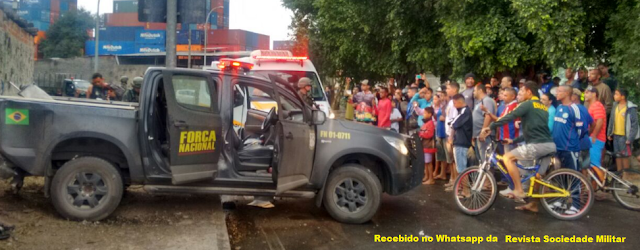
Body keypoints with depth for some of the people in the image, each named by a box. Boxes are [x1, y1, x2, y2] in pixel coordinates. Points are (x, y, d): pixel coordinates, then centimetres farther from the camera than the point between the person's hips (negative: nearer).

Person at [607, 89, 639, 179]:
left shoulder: (631, 108, -14)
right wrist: (609, 133, 10)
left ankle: (625, 176, 13)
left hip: (624, 136, -6)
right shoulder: (615, 106, 5)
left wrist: (630, 138, -17)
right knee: (617, 155, 12)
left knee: (625, 156, 2)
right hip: (616, 135, 6)